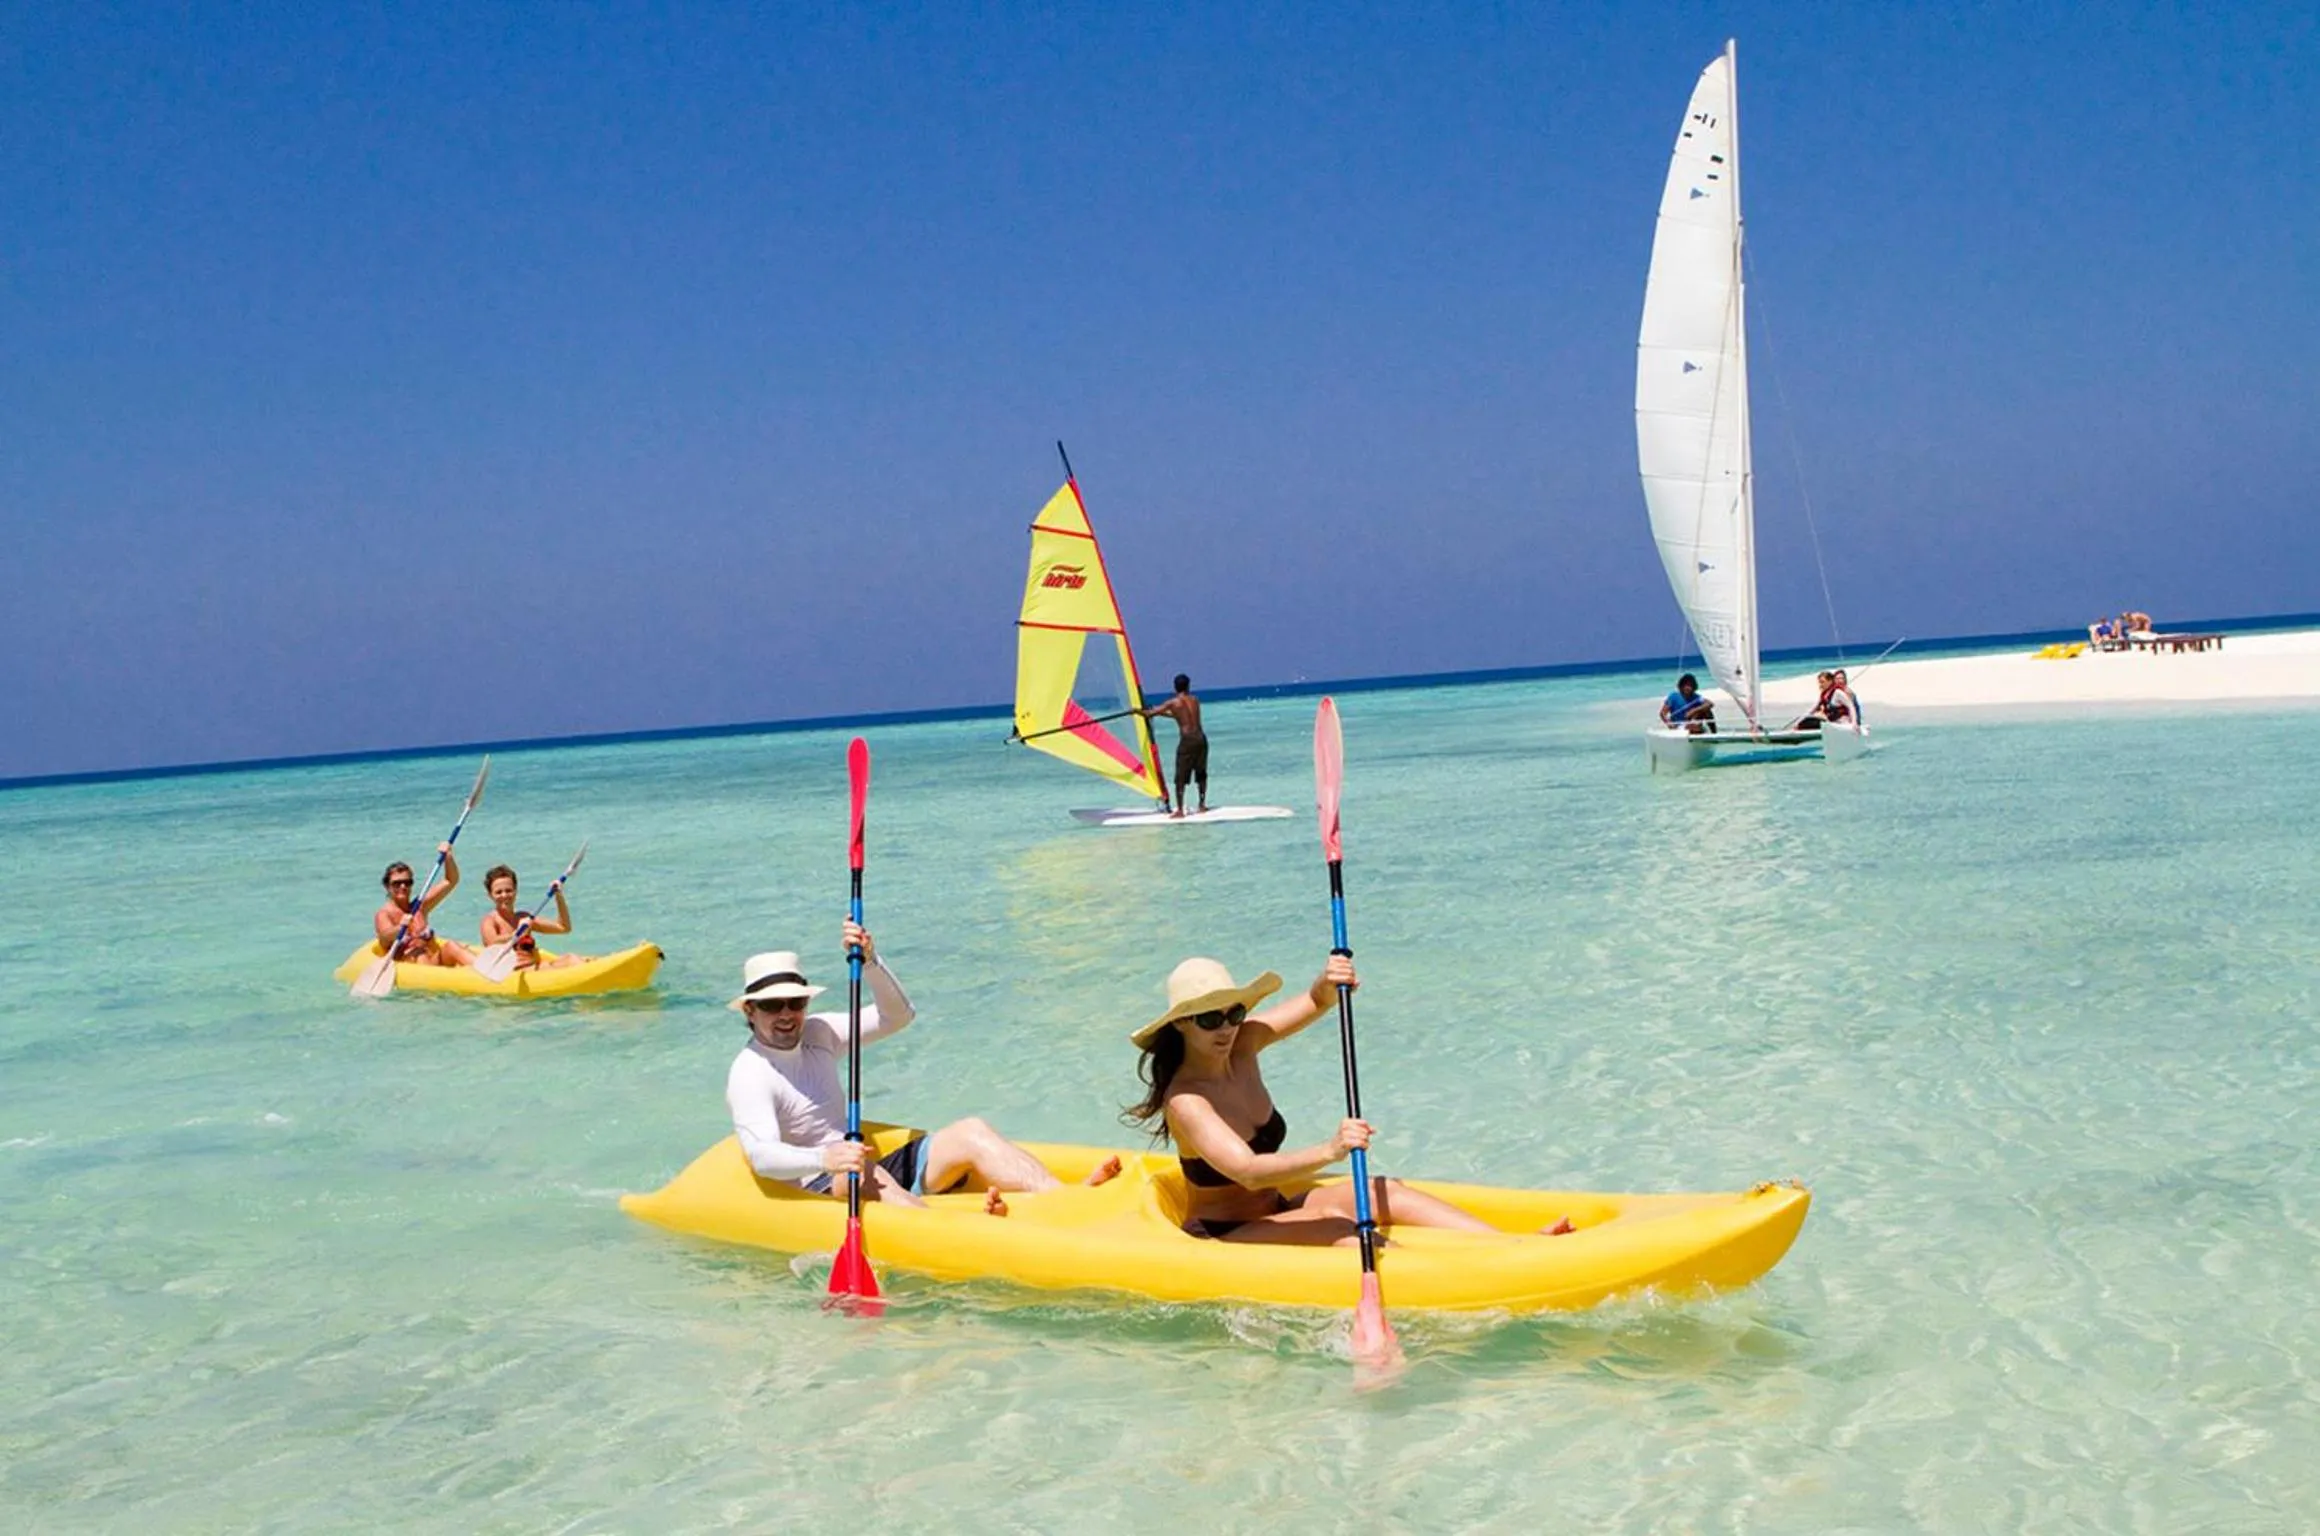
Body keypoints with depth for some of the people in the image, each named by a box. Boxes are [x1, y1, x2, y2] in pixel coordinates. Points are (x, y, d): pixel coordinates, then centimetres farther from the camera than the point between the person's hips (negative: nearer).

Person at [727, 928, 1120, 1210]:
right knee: (862, 1174, -39)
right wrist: (822, 1159, -43)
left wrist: (870, 962, -6)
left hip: (874, 1174, 7)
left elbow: (899, 1016, 11)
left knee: (970, 1133, -14)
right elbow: (762, 1156, -23)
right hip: (817, 1192, -7)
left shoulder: (816, 1034, 12)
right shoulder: (749, 1074, -8)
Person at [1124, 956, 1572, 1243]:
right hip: (1222, 1240, -7)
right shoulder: (1185, 1101, -23)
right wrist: (1329, 1151, -50)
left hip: (1272, 1214, 7)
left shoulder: (1241, 1044, -1)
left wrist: (1329, 984, -22)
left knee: (1385, 1193, -14)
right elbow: (1247, 1171, -36)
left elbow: (1312, 1004, 3)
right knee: (1332, 1226, -31)